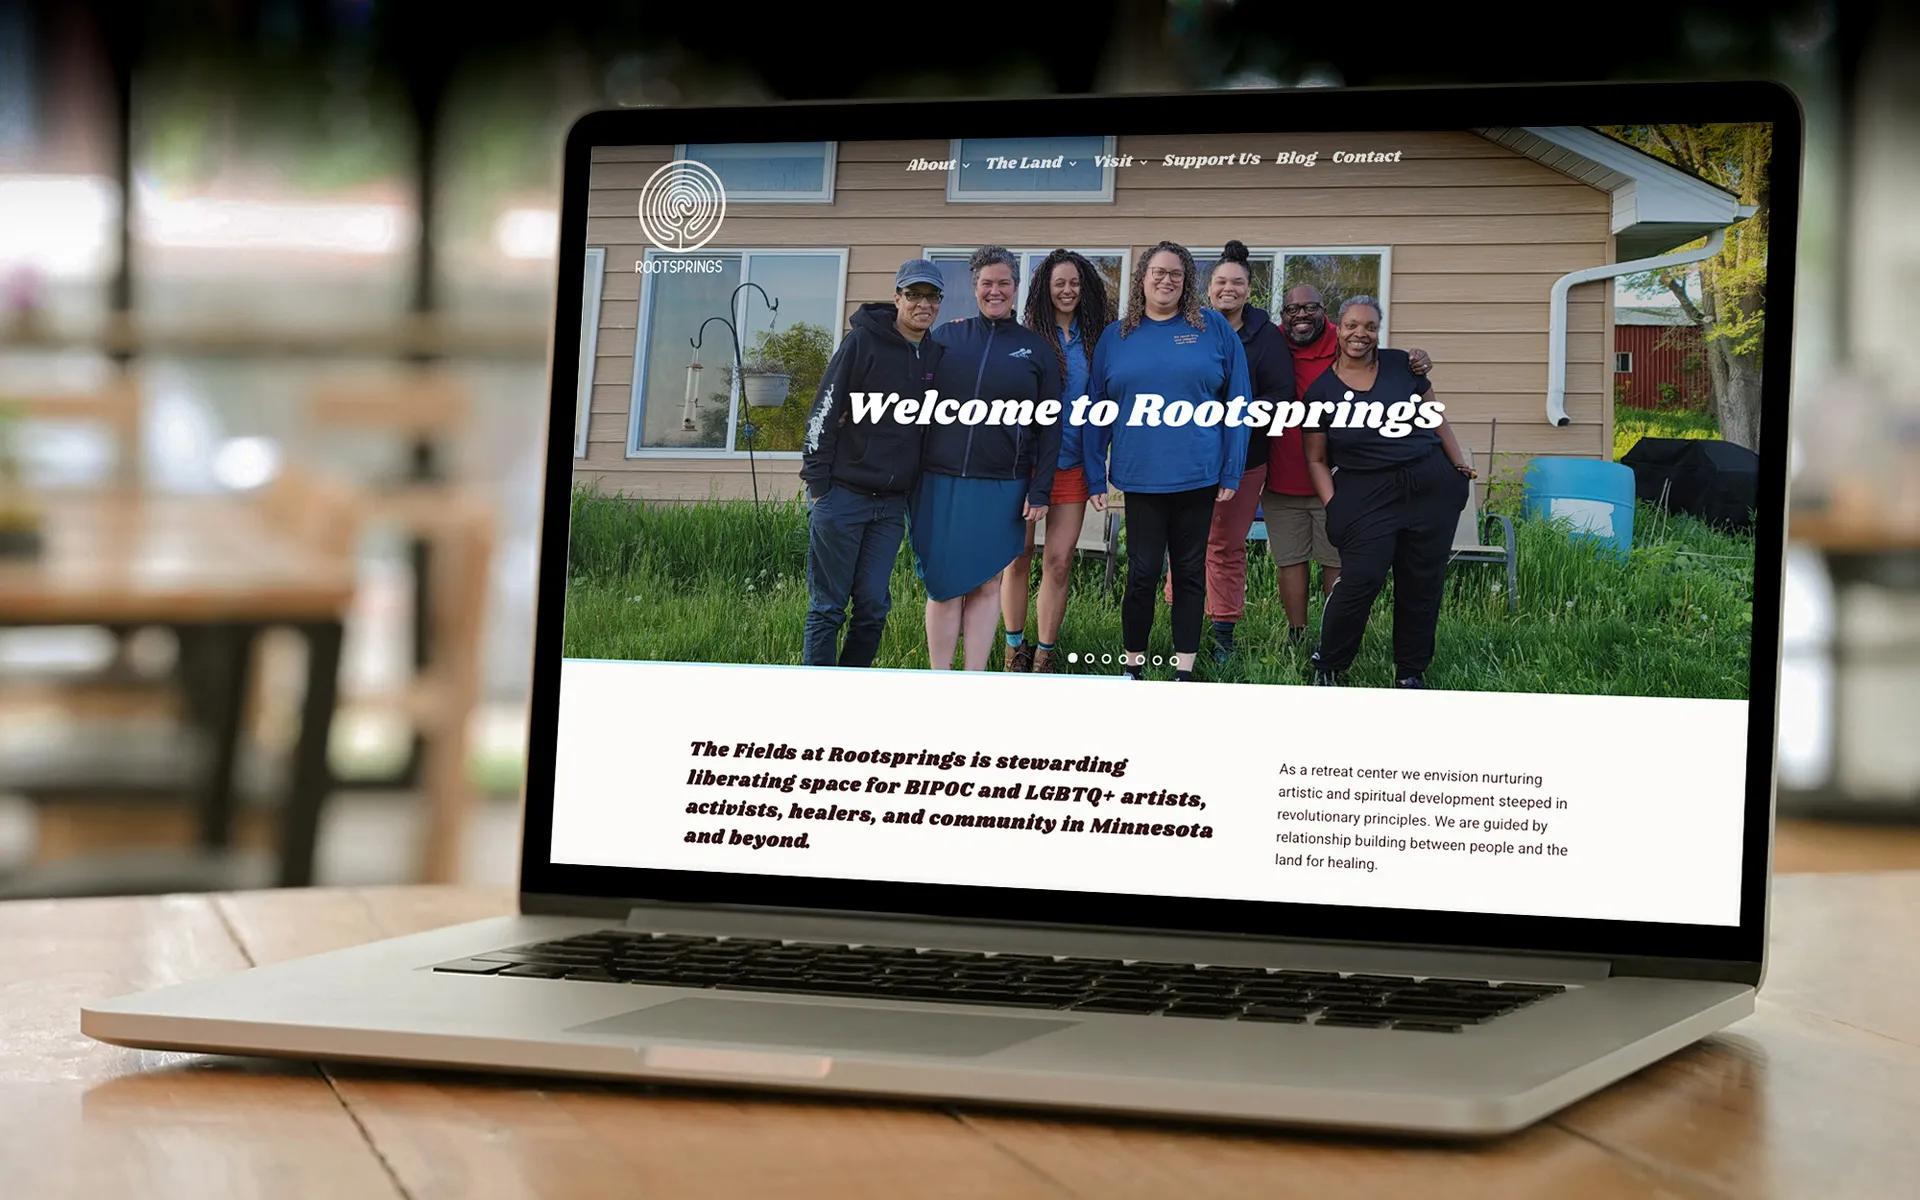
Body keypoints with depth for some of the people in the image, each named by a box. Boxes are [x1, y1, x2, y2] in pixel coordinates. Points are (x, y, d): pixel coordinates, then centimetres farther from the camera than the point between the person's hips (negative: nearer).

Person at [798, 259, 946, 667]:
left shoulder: (936, 355, 9)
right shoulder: (862, 342, -8)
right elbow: (824, 411, -9)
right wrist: (817, 481, -12)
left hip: (892, 503, 5)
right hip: (842, 495, -5)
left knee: (874, 606, 4)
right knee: (828, 607, 0)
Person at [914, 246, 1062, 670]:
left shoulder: (1035, 349, 8)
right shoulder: (945, 337, 8)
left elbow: (1049, 427, 6)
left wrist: (1040, 491, -2)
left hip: (1001, 488, 0)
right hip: (940, 482, 0)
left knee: (986, 586, 2)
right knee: (943, 586, 0)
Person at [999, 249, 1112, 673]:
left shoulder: (1093, 339, 9)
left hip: (1072, 464, 2)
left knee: (1059, 560, -2)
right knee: (1019, 556, 1)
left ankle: (1046, 651, 7)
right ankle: (1015, 647, 14)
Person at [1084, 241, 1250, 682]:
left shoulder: (1214, 329, 2)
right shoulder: (1116, 337, 6)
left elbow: (1238, 405, 1)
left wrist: (1231, 473, -4)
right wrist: (1095, 479, 4)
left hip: (1198, 476, 0)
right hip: (1141, 477, 0)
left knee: (1190, 571, 8)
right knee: (1143, 572, -1)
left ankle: (1184, 671, 16)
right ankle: (1132, 668, 12)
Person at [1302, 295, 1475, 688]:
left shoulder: (1401, 365, 3)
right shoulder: (1321, 391, 1)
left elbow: (1435, 417, 12)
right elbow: (1317, 459, 5)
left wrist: (1460, 466, 8)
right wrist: (1333, 506, -5)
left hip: (1431, 488, 2)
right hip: (1366, 495, -2)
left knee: (1423, 583, 6)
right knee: (1361, 579, -15)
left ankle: (1411, 672, 20)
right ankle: (1327, 666, 4)